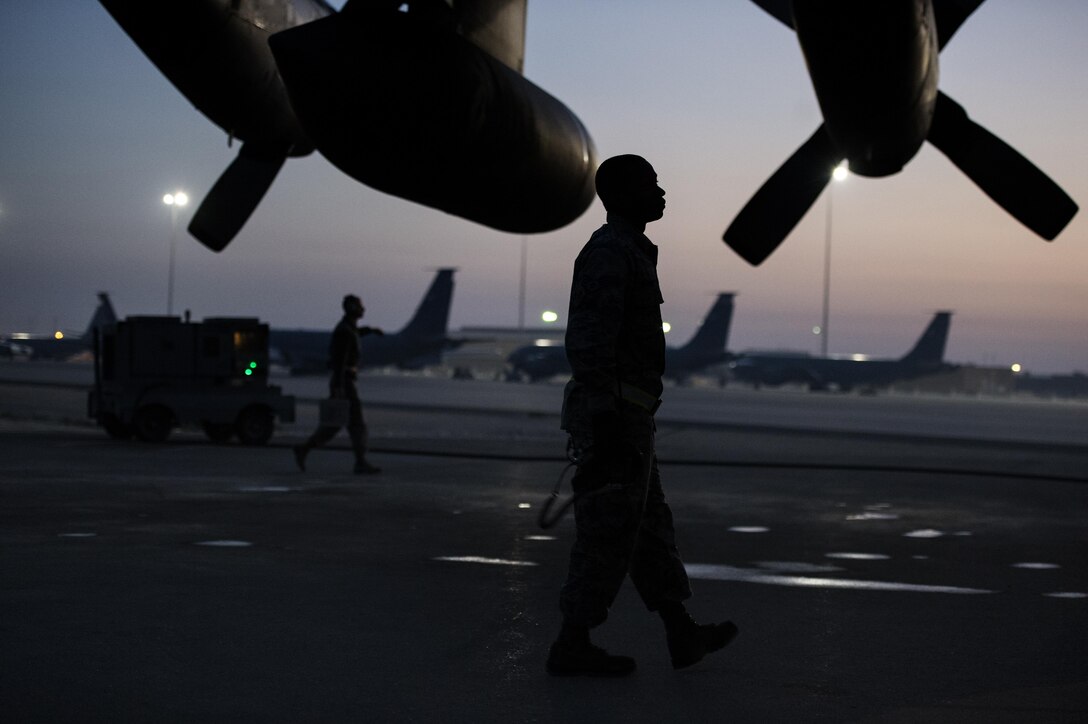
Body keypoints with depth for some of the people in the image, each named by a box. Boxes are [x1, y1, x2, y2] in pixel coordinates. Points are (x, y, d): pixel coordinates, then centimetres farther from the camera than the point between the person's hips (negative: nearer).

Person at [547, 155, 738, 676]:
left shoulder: (625, 252, 19)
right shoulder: (610, 251, -14)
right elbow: (589, 340, -22)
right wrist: (605, 419, -25)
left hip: (621, 419, 11)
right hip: (616, 414, -11)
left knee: (648, 525, 14)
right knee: (609, 532, -4)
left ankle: (683, 634, 21)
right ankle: (572, 646, 3)